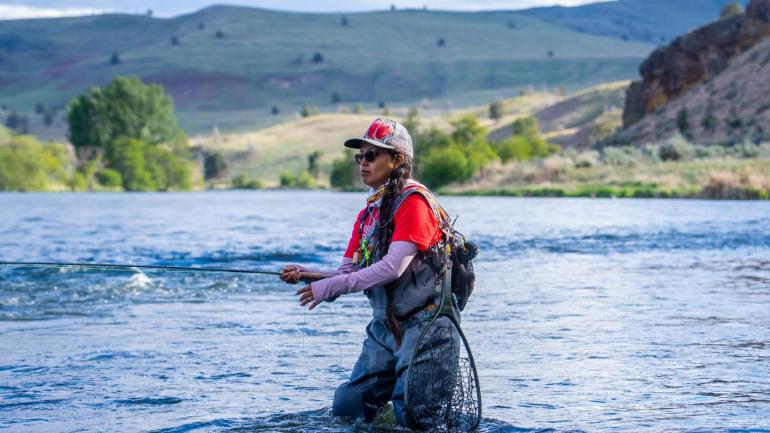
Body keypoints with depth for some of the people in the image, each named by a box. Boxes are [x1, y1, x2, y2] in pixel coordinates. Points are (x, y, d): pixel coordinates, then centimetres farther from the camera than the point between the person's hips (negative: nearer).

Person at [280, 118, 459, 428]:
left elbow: (393, 267, -21)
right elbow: (347, 272, 10)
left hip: (423, 326, -8)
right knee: (346, 408, 3)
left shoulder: (413, 201, -12)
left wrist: (330, 287, -20)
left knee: (411, 416, -10)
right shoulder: (368, 213, 15)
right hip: (384, 328, 8)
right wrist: (305, 274, -9)